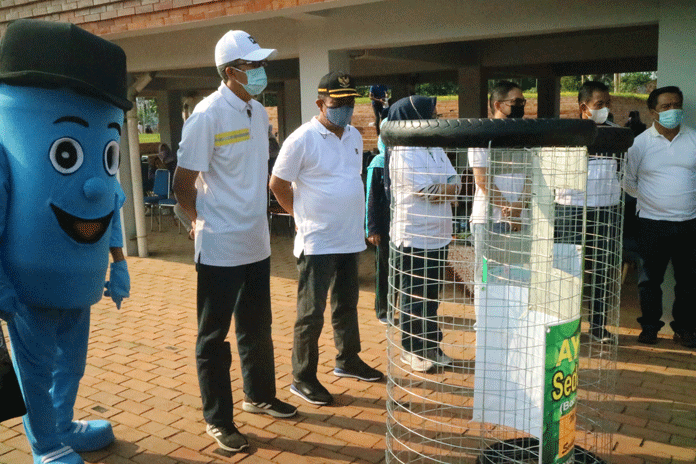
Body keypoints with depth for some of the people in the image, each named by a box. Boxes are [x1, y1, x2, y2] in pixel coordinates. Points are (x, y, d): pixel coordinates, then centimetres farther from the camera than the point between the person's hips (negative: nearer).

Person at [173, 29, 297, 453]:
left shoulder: (260, 113, 7)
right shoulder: (208, 115, -16)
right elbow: (183, 184, -13)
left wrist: (258, 221, 14)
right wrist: (205, 222, 0)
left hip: (257, 244, 8)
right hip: (220, 248, -7)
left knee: (257, 328, 20)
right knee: (214, 336, 6)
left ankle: (260, 396, 38)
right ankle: (218, 419, 19)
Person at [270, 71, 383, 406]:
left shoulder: (355, 136, 9)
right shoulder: (302, 139, -14)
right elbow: (278, 184, -8)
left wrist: (353, 219, 13)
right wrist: (303, 215, -1)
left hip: (350, 239, 7)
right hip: (316, 242, -7)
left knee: (347, 304, 20)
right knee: (311, 313, 1)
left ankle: (348, 361, 37)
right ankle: (302, 378, 13)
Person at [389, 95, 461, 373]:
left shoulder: (436, 149, 12)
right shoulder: (403, 154, -15)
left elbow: (455, 183, 4)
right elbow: (428, 190, -22)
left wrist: (438, 191, -15)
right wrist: (448, 188, -5)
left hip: (438, 234, 8)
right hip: (413, 237, -8)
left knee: (433, 294, 15)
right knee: (413, 297, 4)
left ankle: (431, 346, 28)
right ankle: (411, 349, 18)